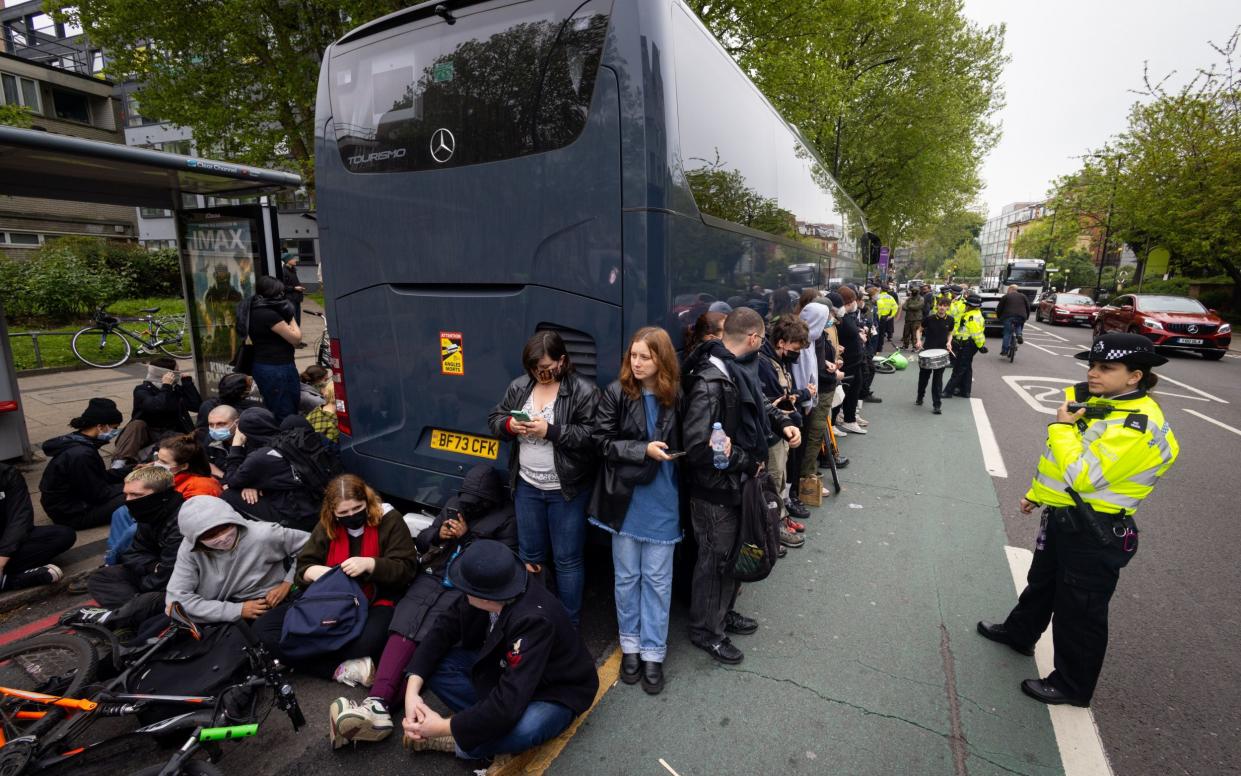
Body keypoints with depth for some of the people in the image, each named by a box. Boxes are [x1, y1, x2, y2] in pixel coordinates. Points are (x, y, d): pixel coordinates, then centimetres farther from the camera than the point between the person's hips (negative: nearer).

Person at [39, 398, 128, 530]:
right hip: (71, 514, -10)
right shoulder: (81, 455, -29)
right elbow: (99, 495, -22)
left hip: (73, 500, 10)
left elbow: (102, 477, 10)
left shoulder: (77, 442, 1)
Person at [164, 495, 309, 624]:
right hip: (218, 621, 3)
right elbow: (176, 598, -14)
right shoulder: (189, 549, -9)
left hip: (268, 611, -3)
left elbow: (309, 543, -6)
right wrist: (236, 610, -17)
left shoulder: (263, 535, -15)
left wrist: (287, 583, -11)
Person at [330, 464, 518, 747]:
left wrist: (467, 537, -9)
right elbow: (421, 540, 22)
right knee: (405, 625, -23)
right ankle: (377, 701, -39)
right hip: (432, 577, 4)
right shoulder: (455, 504, 18)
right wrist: (437, 534, -1)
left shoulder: (507, 518, 2)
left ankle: (379, 704, -39)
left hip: (466, 589, -4)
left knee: (429, 635, -26)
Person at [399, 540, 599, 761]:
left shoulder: (533, 620, -38)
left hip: (554, 691, -6)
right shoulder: (489, 594, -19)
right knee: (434, 663, -10)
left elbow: (509, 704, -39)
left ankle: (458, 743, -10)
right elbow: (444, 629, -9)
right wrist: (412, 690, -20)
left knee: (522, 729, -39)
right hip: (506, 668, 6)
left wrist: (444, 727, -29)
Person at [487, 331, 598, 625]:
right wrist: (510, 424, -13)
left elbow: (592, 435, -20)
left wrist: (550, 431, -25)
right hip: (527, 486, 5)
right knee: (530, 556, 20)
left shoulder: (583, 390, -14)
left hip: (567, 490, -5)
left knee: (567, 559, 8)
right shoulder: (519, 386, 3)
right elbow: (494, 419, 9)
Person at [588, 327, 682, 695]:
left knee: (657, 579, 10)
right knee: (627, 576, 14)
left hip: (662, 502, 1)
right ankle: (630, 645, 33)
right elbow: (603, 442, -8)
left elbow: (684, 444, 7)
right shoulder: (615, 394, -8)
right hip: (625, 499, 0)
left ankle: (653, 652, 26)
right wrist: (644, 450, -19)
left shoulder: (675, 397, -4)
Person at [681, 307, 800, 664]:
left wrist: (782, 422, 3)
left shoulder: (739, 370, 3)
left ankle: (724, 612, 45)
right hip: (716, 490, -9)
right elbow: (698, 445, -32)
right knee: (715, 558, 8)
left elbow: (757, 405, 22)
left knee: (734, 553, 24)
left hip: (738, 482, 9)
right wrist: (748, 462, -21)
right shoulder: (710, 381, -27)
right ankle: (706, 630, 30)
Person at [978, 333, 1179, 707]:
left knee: (1080, 611, 7)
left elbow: (1080, 475, -31)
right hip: (1065, 518, 9)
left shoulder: (1135, 426, -26)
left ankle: (1073, 686, 26)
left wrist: (1061, 426, -21)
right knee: (1042, 582, 27)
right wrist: (1037, 493, 23)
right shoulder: (1103, 405, 5)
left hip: (1096, 533, -9)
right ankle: (1019, 632, 49)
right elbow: (1063, 462, 16)